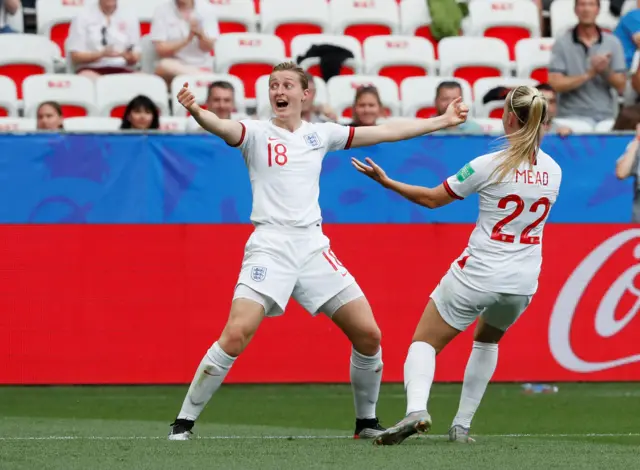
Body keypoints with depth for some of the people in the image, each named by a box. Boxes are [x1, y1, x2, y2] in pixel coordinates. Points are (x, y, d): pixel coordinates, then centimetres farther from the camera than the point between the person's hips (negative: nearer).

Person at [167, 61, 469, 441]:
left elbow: (386, 132, 20)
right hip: (270, 248, -4)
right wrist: (196, 111, -44)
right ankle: (185, 421, -9)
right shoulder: (257, 133, 1)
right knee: (236, 335, -20)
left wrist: (442, 121, 23)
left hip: (313, 248, 4)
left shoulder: (320, 134, 12)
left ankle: (367, 421, 20)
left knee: (368, 335, -1)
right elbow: (222, 127, -21)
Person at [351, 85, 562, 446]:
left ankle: (416, 410, -26)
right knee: (488, 341, 31)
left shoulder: (489, 166, -13)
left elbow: (432, 199, -2)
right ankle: (461, 426, 23)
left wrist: (385, 180, 9)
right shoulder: (553, 172, 1)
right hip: (523, 281, 5)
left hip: (478, 273, -5)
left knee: (424, 342, 3)